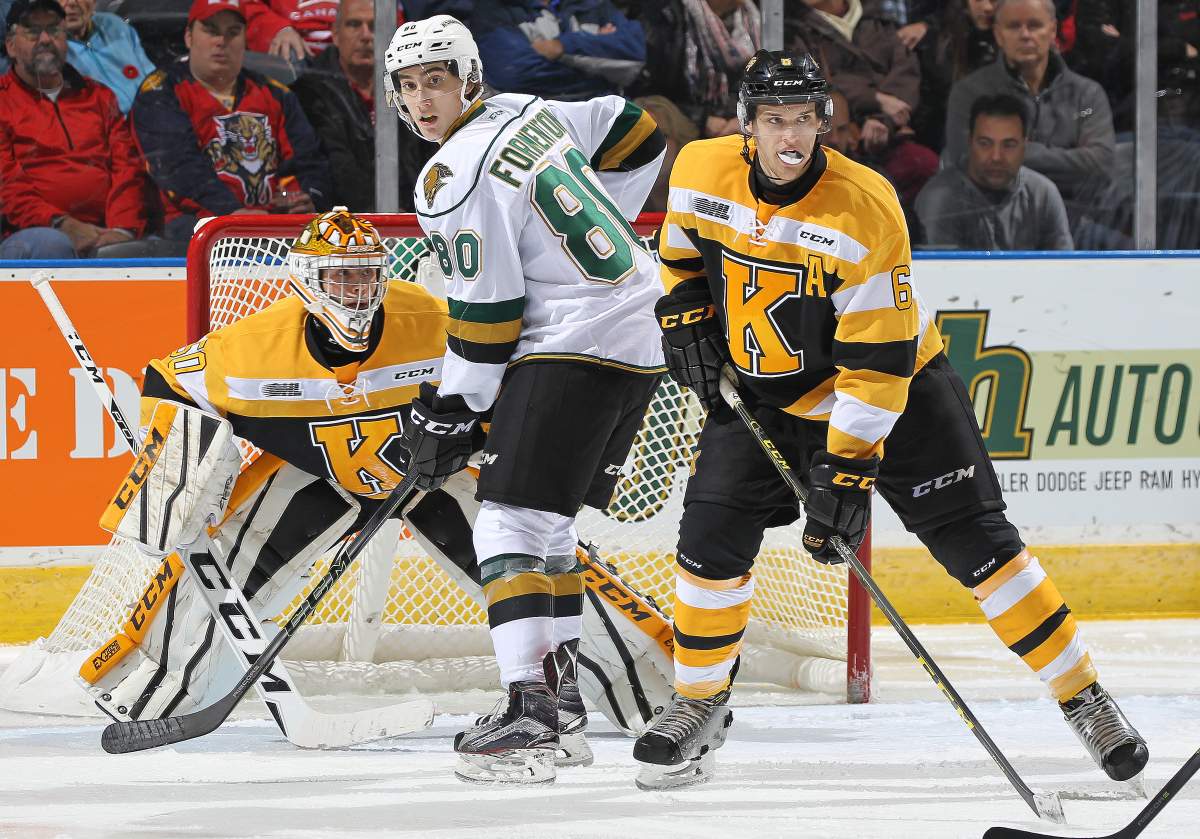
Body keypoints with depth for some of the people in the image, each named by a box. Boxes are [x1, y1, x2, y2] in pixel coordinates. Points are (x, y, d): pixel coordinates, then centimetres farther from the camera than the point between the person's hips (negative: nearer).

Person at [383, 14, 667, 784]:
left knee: (512, 523, -14)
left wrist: (450, 414, -5)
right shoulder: (527, 113, 12)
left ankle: (529, 715, -26)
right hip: (639, 343, 10)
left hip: (572, 350, -10)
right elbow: (635, 134, 24)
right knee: (550, 524, 20)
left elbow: (486, 313, -14)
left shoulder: (456, 178, -13)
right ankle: (555, 686, 22)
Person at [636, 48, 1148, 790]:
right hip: (761, 394, 4)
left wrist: (848, 468, -29)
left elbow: (879, 359, -28)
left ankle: (1083, 698, 0)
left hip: (895, 385, -4)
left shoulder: (865, 211, -29)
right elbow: (682, 248, 11)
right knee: (712, 541, -7)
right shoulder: (702, 172, -14)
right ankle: (700, 705, 13)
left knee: (975, 543, -8)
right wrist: (687, 318, -2)